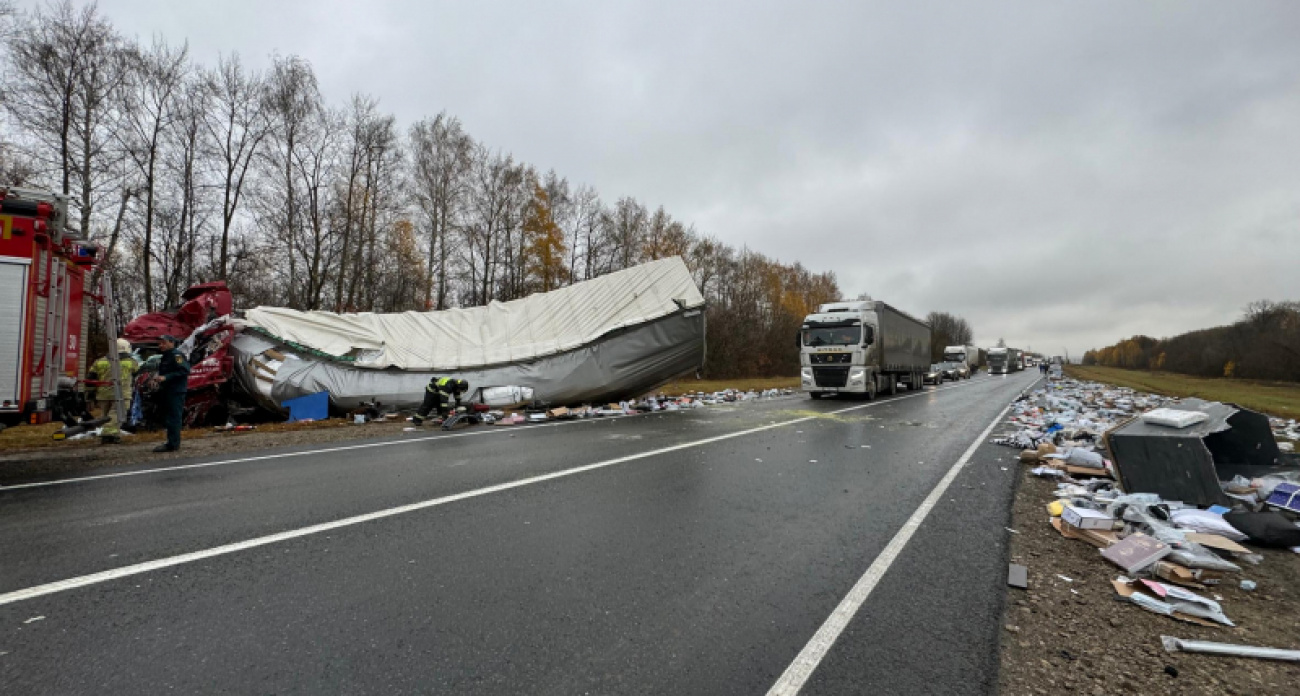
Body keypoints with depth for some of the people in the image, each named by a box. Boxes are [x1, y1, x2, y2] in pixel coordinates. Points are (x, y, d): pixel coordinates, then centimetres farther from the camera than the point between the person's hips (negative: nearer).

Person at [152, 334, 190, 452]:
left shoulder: (176, 355, -11)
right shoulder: (165, 356, 20)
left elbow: (184, 370, -22)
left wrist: (165, 377, -22)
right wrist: (158, 377, 9)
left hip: (176, 392, -11)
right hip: (167, 391, 11)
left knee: (173, 418, -9)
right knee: (167, 417, 15)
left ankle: (173, 444, -7)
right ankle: (172, 442, 22)